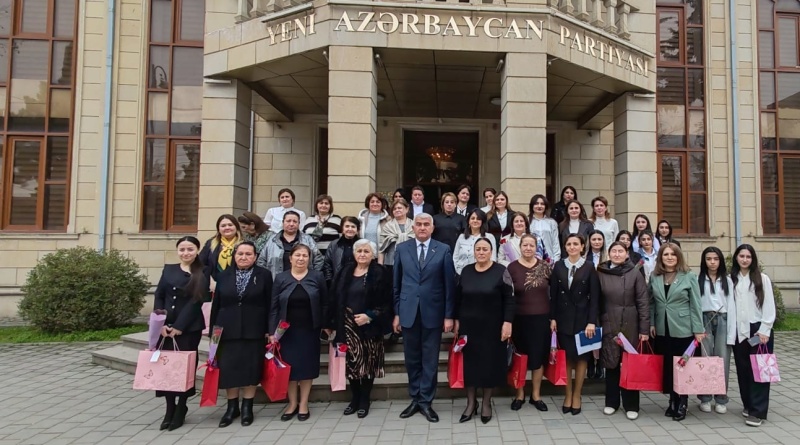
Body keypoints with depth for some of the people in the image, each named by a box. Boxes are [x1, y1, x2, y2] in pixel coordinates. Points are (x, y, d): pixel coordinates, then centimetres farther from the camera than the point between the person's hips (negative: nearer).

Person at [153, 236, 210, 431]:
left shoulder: (202, 274, -2)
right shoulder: (168, 270, 11)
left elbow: (196, 301, -9)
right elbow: (159, 297, 5)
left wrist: (179, 327, -14)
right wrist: (161, 324, -7)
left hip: (189, 328, -3)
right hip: (165, 326, 4)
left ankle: (181, 409, 17)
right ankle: (170, 409, 15)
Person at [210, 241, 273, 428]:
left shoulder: (264, 275, 1)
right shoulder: (224, 275, 7)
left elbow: (269, 305, -1)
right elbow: (216, 304, 8)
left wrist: (269, 330, -5)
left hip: (254, 331, -2)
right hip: (228, 330, 2)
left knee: (251, 368, 4)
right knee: (228, 369, 4)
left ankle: (247, 407, 18)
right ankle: (232, 407, 20)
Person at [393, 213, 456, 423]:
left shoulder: (443, 250, -1)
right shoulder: (402, 249, 4)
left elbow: (449, 284, -1)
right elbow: (396, 283, 6)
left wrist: (449, 315, -4)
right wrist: (396, 313, 3)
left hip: (433, 312, -1)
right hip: (408, 312, 2)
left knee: (430, 360, 6)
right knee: (412, 359, 11)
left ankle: (426, 401, 18)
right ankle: (415, 399, 25)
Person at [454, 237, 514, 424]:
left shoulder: (501, 271, -7)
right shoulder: (466, 271, 4)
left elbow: (509, 299, -8)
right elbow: (458, 298, 9)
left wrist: (507, 322, -14)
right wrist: (457, 320, 6)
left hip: (492, 326, -3)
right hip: (469, 325, 3)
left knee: (490, 362, 6)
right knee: (470, 362, 7)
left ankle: (486, 403, 21)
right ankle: (471, 402, 21)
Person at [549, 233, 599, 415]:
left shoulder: (589, 268, -2)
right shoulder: (558, 266, 4)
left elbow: (594, 297, -5)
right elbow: (553, 294, 3)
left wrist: (592, 321, -12)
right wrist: (552, 318, -2)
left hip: (582, 318, -1)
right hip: (563, 318, 2)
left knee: (581, 357, 6)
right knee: (566, 357, 6)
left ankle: (577, 396, 17)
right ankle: (568, 395, 17)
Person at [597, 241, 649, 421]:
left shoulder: (635, 274, -2)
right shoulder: (601, 273, 2)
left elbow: (643, 303, -3)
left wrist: (644, 329, -7)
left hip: (630, 326, -1)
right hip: (608, 325, 1)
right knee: (611, 364, 8)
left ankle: (631, 405, 16)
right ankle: (611, 402, 21)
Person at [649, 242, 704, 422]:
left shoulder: (689, 277, -4)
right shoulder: (654, 277, 5)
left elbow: (695, 305, -5)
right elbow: (651, 302, 8)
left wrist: (698, 329, -8)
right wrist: (652, 323, 1)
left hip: (683, 330, -3)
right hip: (662, 330, 3)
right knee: (667, 366, 8)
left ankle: (682, 403, 17)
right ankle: (673, 401, 22)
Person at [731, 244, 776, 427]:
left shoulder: (762, 279, -1)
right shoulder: (732, 280, 6)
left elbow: (769, 306, -3)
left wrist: (764, 330, -9)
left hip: (759, 329, -3)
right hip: (739, 331, 3)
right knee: (743, 370, 8)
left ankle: (758, 411, 0)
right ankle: (748, 405, 23)